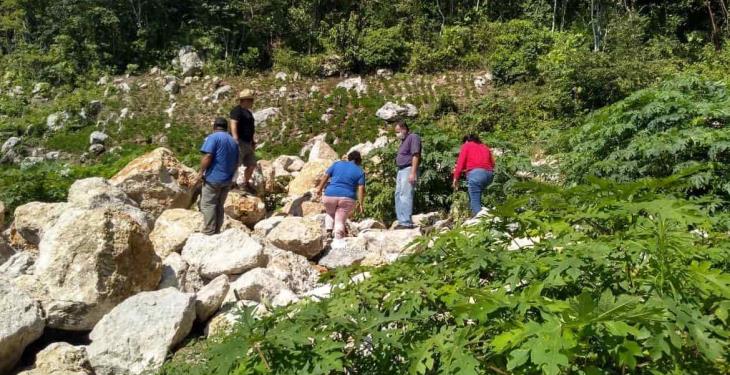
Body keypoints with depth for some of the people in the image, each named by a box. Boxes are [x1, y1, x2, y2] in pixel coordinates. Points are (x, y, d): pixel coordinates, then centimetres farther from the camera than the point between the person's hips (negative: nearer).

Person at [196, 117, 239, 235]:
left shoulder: (213, 137, -6)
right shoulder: (233, 141, 17)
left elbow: (207, 156, -17)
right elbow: (236, 163, 18)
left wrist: (201, 172, -10)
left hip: (213, 178, -7)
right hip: (227, 180, 7)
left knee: (208, 205, -3)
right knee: (219, 206, 13)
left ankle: (209, 233, -6)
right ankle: (216, 232, 16)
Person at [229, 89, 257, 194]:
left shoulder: (247, 111, 20)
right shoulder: (237, 110, -10)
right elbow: (233, 124, -22)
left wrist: (252, 141, 25)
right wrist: (235, 139, -32)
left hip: (247, 143, 10)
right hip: (239, 142, -10)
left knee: (252, 165, 12)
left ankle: (246, 184, 26)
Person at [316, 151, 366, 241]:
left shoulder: (337, 164, 11)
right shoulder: (360, 171, 6)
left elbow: (326, 176, 7)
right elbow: (361, 189, -4)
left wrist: (320, 189, 15)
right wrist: (360, 204, -3)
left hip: (330, 196, 2)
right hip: (347, 198, -1)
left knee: (331, 214, 27)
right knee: (340, 221, 3)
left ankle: (329, 230, 9)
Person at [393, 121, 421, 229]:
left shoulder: (413, 137, -8)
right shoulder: (404, 140, 21)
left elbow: (416, 156, -16)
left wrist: (413, 173, -22)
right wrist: (399, 174, 20)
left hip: (408, 170, -10)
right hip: (401, 170, 10)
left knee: (405, 196, -13)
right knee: (398, 195, 8)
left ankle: (407, 222, -13)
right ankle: (402, 221, 12)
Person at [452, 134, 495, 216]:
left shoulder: (466, 145, 13)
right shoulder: (485, 147, 28)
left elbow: (460, 163, 2)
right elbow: (492, 163, 19)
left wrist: (455, 179, 1)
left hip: (475, 173, -6)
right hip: (489, 174, 6)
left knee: (475, 203, -7)